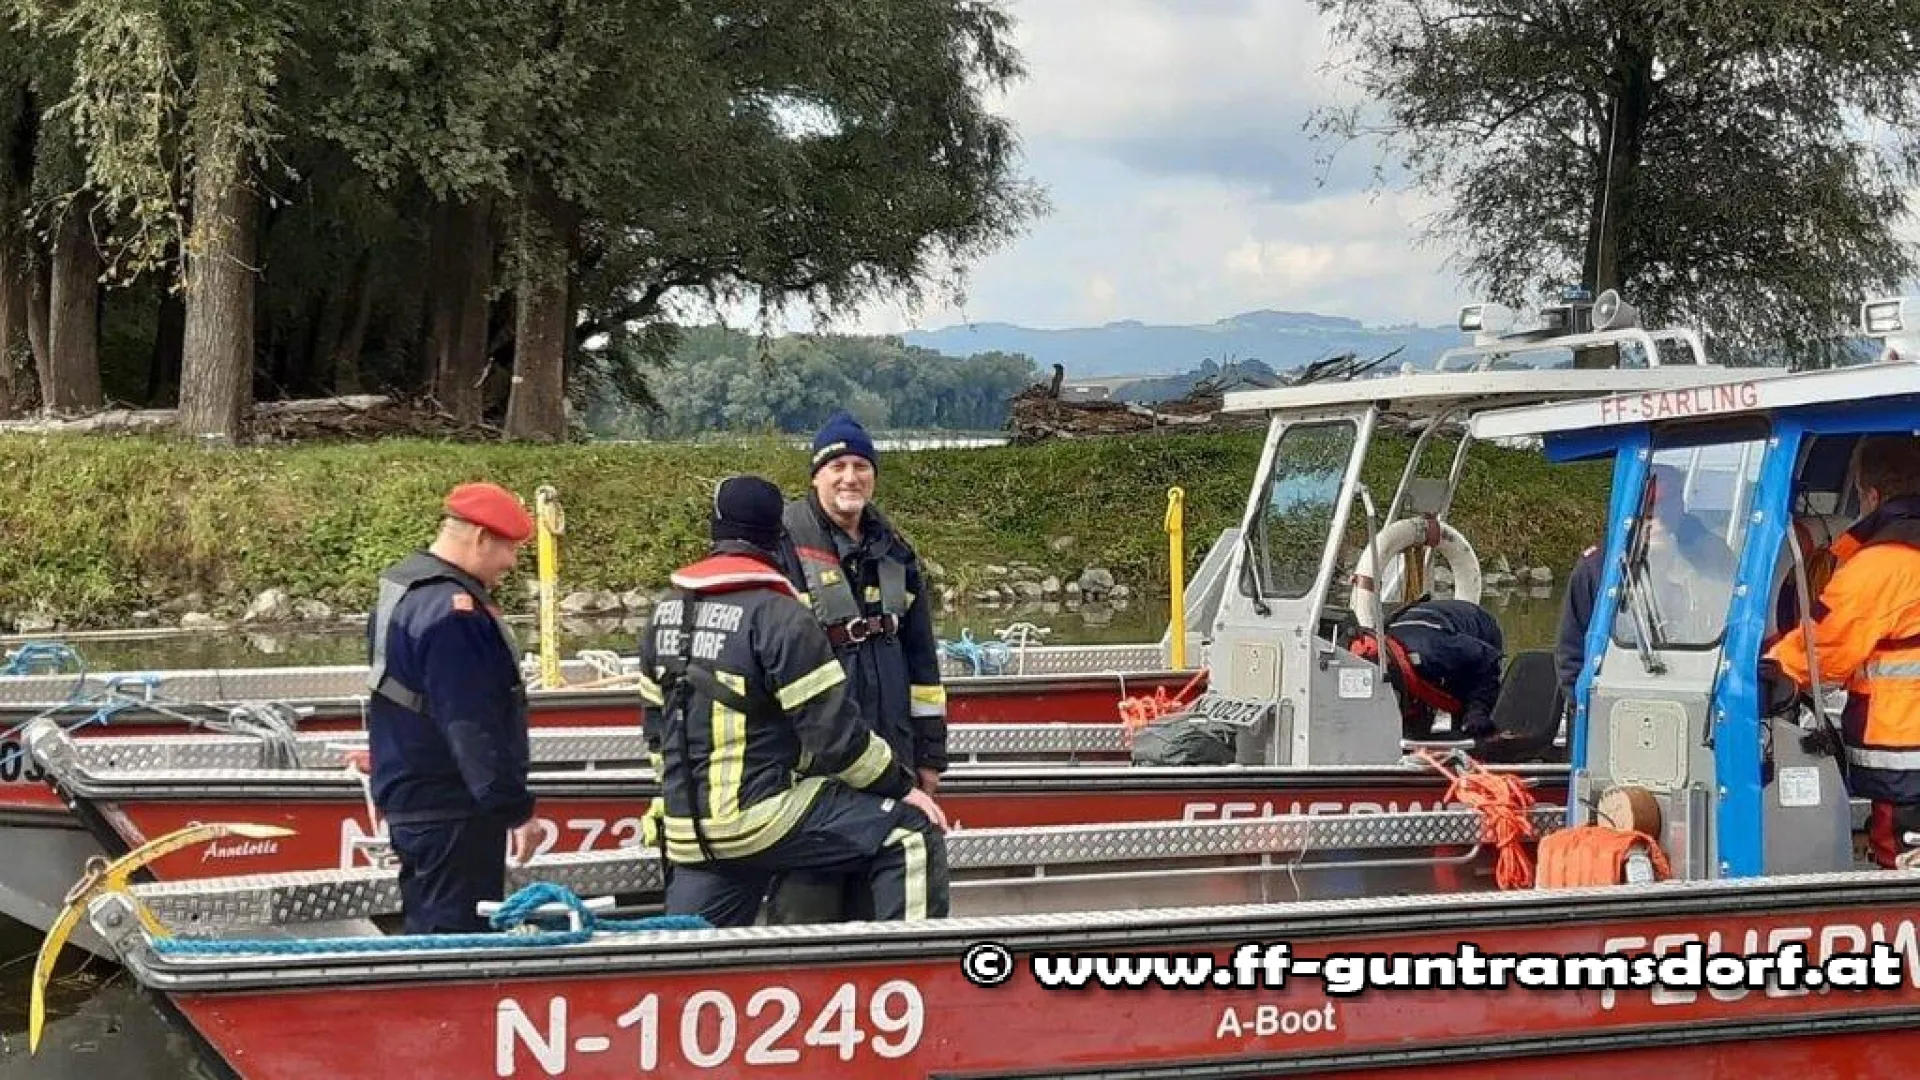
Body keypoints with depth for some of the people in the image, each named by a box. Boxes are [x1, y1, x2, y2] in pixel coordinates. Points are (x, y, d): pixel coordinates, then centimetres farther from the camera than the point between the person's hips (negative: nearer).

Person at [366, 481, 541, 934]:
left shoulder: (401, 591, 13)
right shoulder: (452, 613, -23)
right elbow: (473, 728, -26)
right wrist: (515, 808, -22)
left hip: (408, 800, 11)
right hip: (454, 813, -11)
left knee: (426, 929, 18)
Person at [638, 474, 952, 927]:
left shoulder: (665, 616, 12)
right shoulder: (781, 616, -11)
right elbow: (835, 733, -12)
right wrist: (903, 787, 0)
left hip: (689, 833, 8)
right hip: (762, 816, -7)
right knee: (912, 837, -3)